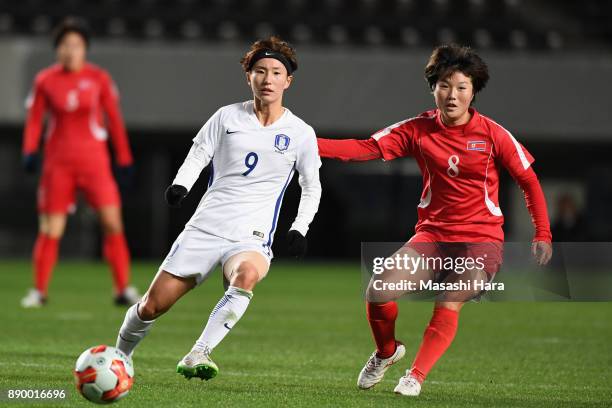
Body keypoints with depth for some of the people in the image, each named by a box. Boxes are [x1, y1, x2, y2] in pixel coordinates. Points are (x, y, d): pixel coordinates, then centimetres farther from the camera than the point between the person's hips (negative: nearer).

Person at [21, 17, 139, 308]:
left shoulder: (99, 79, 1)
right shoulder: (45, 81, 0)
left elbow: (114, 119, 6)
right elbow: (34, 119, 4)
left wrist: (124, 159, 5)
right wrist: (30, 151, -11)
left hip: (94, 160, 0)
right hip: (57, 162, 0)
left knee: (112, 221, -10)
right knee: (51, 229, -1)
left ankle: (123, 289, -3)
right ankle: (39, 291, 11)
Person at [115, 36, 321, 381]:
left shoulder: (300, 133, 5)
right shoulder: (227, 117, 7)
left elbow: (312, 187, 15)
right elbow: (197, 156, 11)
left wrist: (300, 229, 1)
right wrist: (180, 185, -10)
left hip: (252, 238, -2)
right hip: (204, 229, 2)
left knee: (246, 274, -39)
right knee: (153, 305, -1)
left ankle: (197, 356, -39)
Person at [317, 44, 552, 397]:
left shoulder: (492, 134, -6)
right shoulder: (419, 129, -1)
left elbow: (528, 180, 2)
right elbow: (367, 148, -7)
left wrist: (543, 234, -4)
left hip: (482, 238, -2)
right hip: (433, 233, 2)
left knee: (449, 304, -25)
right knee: (379, 292, -14)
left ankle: (416, 376, -12)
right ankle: (387, 352, 16)